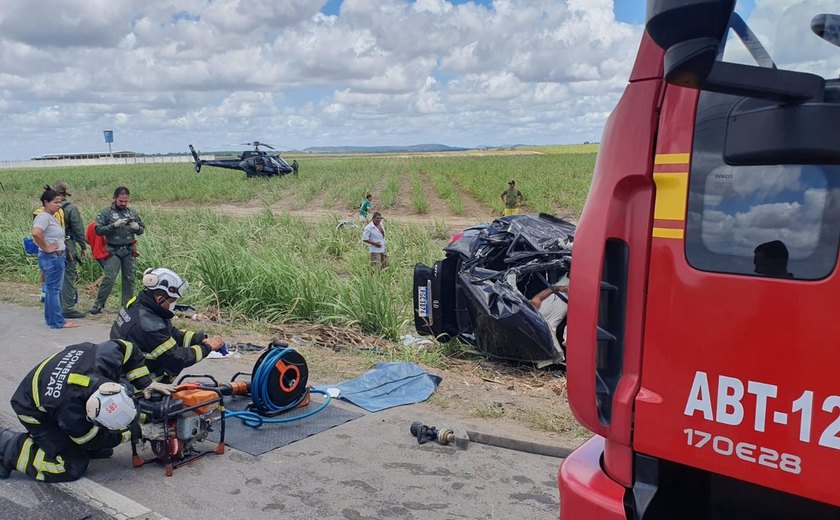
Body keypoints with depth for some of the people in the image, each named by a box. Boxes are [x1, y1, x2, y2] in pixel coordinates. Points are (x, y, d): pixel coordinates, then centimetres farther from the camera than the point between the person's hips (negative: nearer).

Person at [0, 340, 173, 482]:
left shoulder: (106, 357, -35)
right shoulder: (70, 414, -41)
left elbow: (128, 350, -11)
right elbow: (94, 440, -19)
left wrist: (147, 383, -17)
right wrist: (130, 432, -12)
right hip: (34, 410, -7)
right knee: (72, 467, -11)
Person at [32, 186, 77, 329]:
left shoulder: (51, 217, 15)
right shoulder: (44, 216, -15)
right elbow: (36, 233, -32)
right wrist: (46, 248, -21)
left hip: (57, 258, 10)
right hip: (51, 258, -10)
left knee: (52, 289, 15)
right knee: (53, 290, -5)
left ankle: (52, 319, 23)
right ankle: (57, 322, 0)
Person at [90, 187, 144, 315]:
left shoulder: (132, 212, 11)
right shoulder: (106, 213, 0)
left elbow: (142, 229, 14)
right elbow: (99, 230, -8)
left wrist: (136, 227, -9)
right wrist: (114, 225, -20)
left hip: (129, 251, 4)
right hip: (113, 251, -4)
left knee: (129, 279, 6)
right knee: (108, 278, -10)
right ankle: (98, 305, -1)